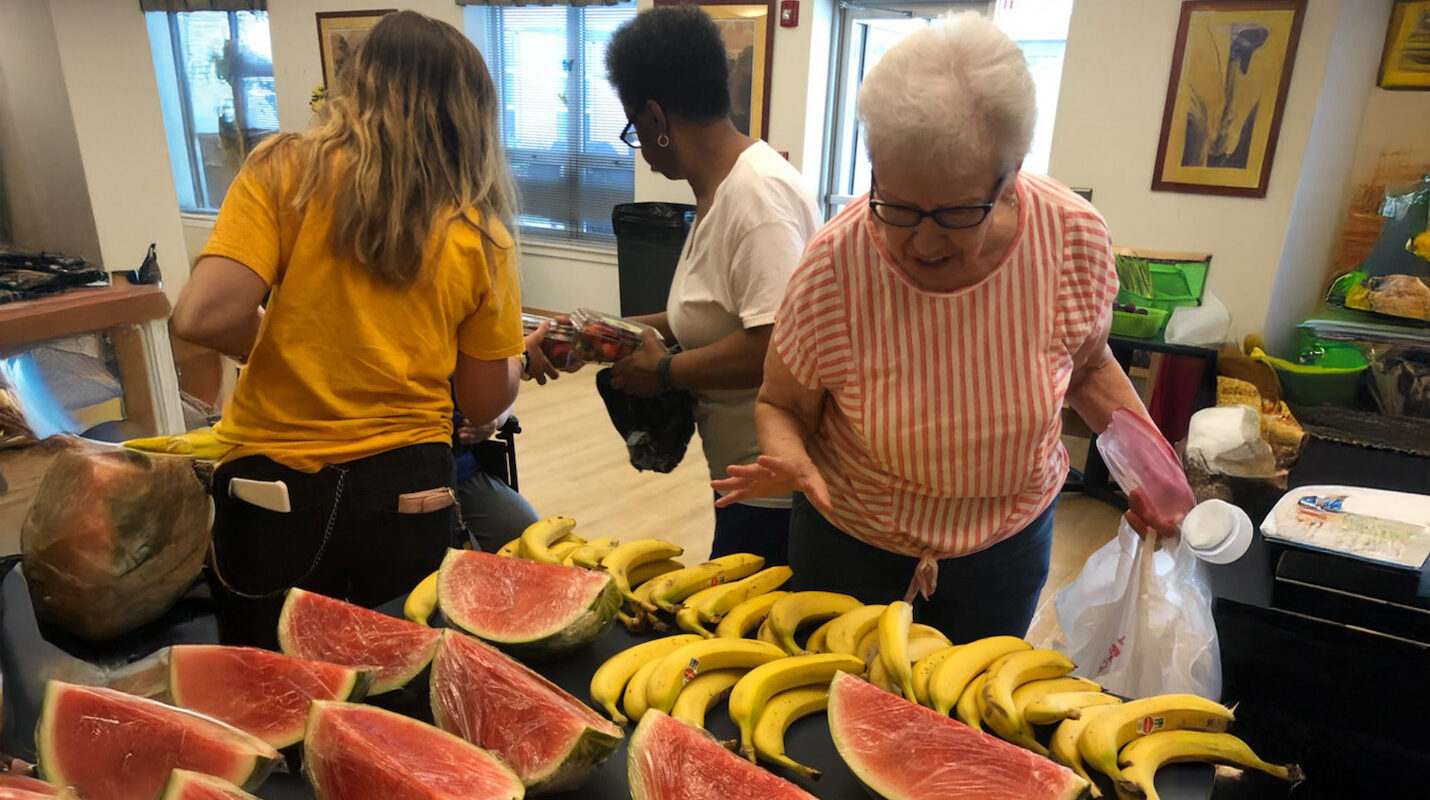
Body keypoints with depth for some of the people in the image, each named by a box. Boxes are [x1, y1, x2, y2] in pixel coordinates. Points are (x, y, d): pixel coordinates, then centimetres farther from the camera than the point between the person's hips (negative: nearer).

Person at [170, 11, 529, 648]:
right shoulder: (480, 233, -2)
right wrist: (517, 352, 24)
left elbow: (203, 318, -16)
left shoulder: (287, 171, -7)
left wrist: (280, 341, 4)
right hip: (408, 497, 1)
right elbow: (485, 402, 3)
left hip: (272, 494, -1)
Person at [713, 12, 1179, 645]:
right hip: (850, 541, -1)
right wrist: (788, 458, -34)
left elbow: (1087, 364, 1)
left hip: (1008, 544, 2)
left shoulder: (1074, 238, -20)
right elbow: (781, 405, -12)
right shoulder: (835, 265, -28)